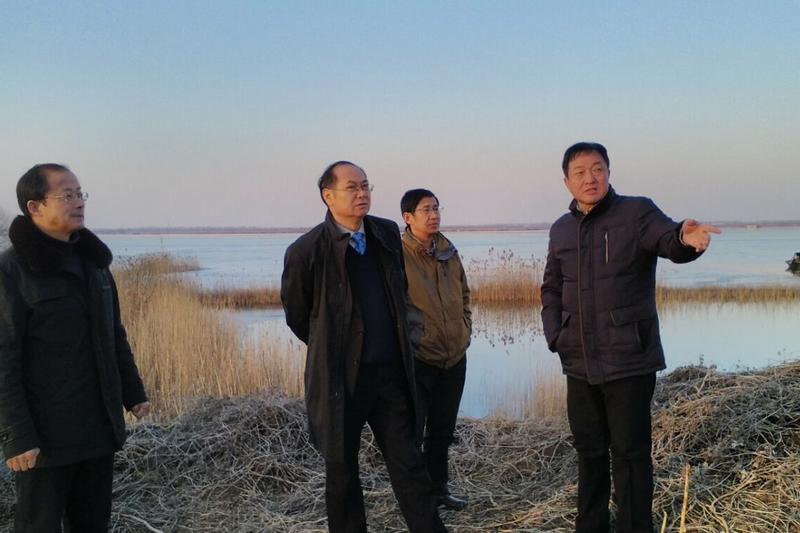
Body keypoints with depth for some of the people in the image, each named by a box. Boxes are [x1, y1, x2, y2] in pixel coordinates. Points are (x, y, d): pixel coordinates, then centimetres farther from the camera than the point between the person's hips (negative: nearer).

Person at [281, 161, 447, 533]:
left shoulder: (387, 233, 3)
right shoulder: (306, 251, -12)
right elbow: (297, 315, 1)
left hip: (390, 372, 4)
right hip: (339, 377, -3)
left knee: (408, 463, 8)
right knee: (341, 469, 11)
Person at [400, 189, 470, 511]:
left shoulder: (448, 251, 9)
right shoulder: (397, 254, -11)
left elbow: (464, 294, 21)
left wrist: (465, 327, 12)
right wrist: (407, 339, -11)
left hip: (454, 356, 7)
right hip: (417, 358, -6)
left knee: (443, 431, 17)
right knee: (412, 431, -1)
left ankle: (438, 488, 32)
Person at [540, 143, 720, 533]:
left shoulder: (637, 212, -8)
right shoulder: (561, 230, 8)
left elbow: (669, 241, -28)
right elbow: (551, 288, 17)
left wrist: (686, 238, -52)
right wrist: (554, 334, 2)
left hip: (629, 361, -5)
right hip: (580, 363, 5)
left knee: (630, 452, 4)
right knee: (589, 449, 18)